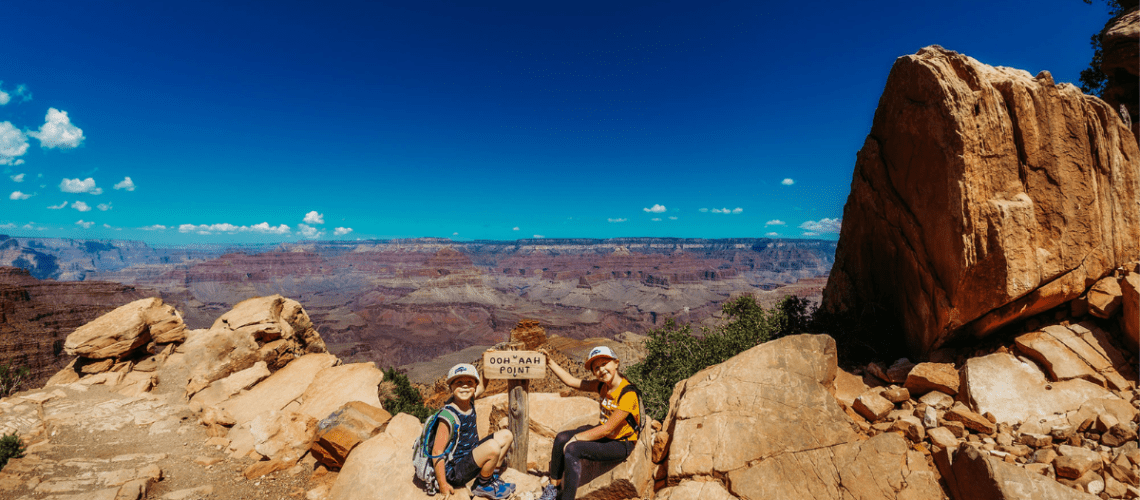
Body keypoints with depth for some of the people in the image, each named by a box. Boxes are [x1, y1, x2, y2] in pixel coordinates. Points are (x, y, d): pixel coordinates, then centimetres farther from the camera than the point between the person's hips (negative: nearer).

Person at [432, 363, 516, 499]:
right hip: (454, 470, -9)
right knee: (492, 447, -31)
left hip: (471, 455, 9)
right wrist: (443, 485, -19)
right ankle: (483, 485, -3)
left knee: (506, 435, 9)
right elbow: (437, 451, -24)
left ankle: (488, 474, 14)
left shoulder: (469, 401, -4)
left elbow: (481, 389, 19)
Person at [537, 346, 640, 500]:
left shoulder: (628, 394, -25)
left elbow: (607, 429, -24)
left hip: (621, 444, -8)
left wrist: (576, 438, -18)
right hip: (603, 434, 8)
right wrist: (550, 362, -2)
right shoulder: (603, 385, -1)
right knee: (562, 438, -8)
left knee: (572, 449, -24)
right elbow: (572, 381, 4)